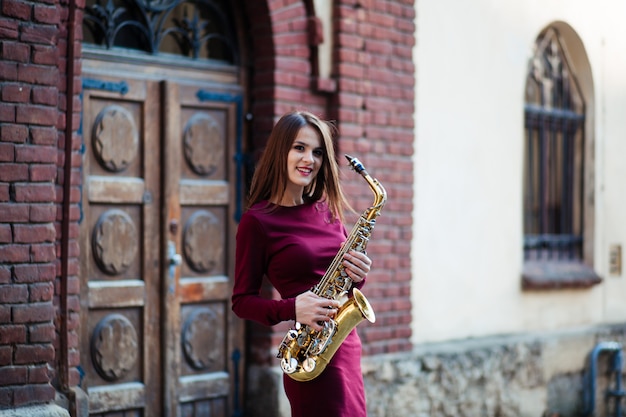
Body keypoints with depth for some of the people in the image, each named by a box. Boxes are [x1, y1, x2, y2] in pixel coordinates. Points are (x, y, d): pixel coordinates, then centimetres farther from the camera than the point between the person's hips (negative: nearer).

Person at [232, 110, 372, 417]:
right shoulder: (257, 221, -7)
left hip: (347, 345, 7)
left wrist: (358, 275, -4)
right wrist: (291, 309, -21)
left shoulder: (327, 211, 11)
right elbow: (242, 301, -5)